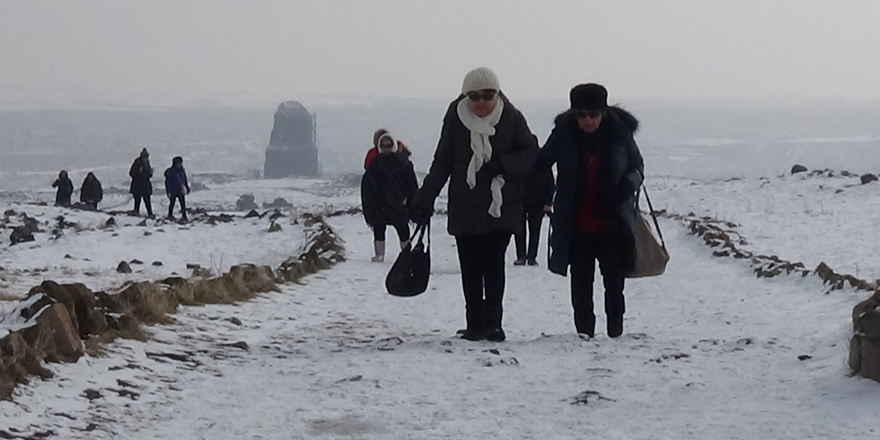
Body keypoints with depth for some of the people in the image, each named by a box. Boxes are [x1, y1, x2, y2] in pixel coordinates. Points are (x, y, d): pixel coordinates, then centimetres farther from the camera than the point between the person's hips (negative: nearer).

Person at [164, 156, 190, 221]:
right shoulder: (170, 171, -12)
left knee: (183, 204, 1)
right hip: (173, 192, -5)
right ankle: (170, 215, 20)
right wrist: (168, 191, -14)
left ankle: (184, 216, 8)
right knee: (172, 203, 7)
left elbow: (185, 181, 17)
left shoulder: (182, 171, 6)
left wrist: (187, 189, 16)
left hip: (181, 191, 5)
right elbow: (167, 182, -10)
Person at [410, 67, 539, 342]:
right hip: (465, 208, 1)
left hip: (501, 207, -1)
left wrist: (502, 165, -17)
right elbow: (442, 163, 8)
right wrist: (424, 201, 5)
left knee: (494, 264, -8)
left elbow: (531, 154, 1)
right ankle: (475, 325, 8)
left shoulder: (511, 118, -1)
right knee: (470, 268, 2)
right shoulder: (455, 119, 1)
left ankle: (492, 323, -4)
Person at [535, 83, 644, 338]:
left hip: (612, 224, -1)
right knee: (581, 284, 6)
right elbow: (540, 164, 9)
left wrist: (629, 184, -13)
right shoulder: (564, 133, -6)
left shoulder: (619, 133, -7)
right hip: (576, 226, 1)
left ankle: (616, 333, 15)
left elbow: (637, 166, 7)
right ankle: (584, 334, 15)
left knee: (614, 281, 4)